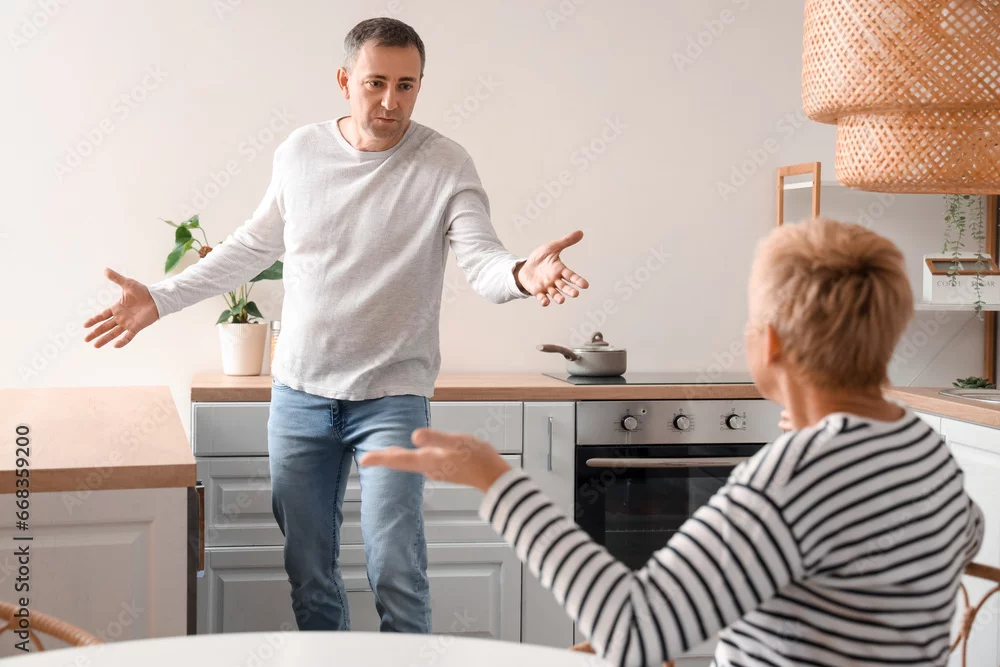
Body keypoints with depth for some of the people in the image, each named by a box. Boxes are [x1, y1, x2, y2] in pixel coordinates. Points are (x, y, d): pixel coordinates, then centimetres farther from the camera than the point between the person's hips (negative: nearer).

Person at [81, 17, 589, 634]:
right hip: (299, 394, 4)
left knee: (396, 574, -11)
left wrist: (522, 275, -43)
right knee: (308, 573, 11)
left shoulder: (446, 166, -8)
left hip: (392, 396, -3)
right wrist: (161, 299, 12)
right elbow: (255, 246, 14)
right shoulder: (300, 152, 2)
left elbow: (482, 261, -19)